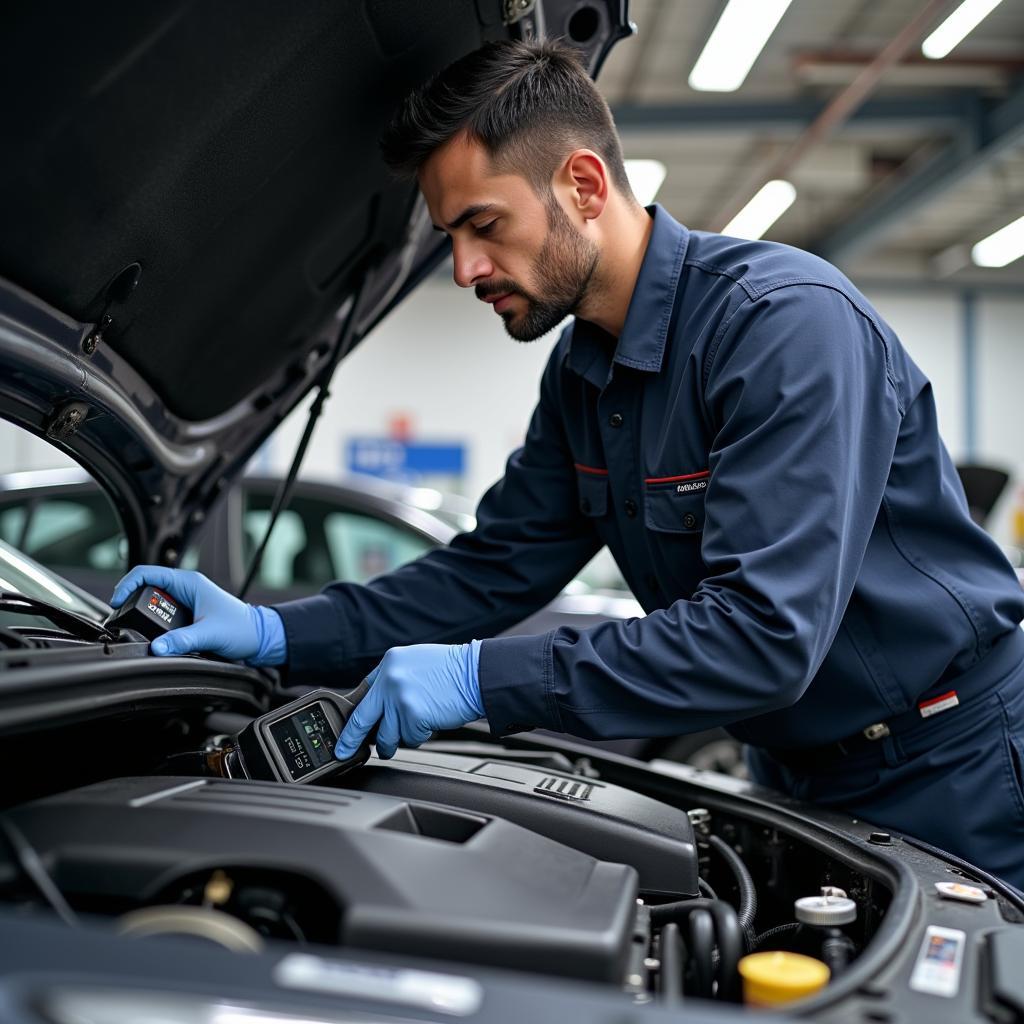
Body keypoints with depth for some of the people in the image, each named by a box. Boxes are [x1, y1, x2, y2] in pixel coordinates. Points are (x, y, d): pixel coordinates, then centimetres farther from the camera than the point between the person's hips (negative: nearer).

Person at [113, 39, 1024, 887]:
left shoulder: (790, 320, -28)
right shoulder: (582, 372, 0)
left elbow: (766, 632, -35)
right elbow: (493, 568, 2)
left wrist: (481, 679, -33)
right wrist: (277, 634, -10)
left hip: (947, 773, -7)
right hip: (796, 772, 7)